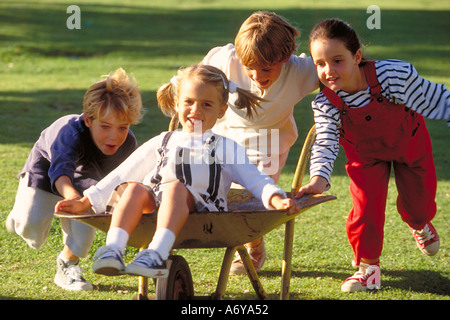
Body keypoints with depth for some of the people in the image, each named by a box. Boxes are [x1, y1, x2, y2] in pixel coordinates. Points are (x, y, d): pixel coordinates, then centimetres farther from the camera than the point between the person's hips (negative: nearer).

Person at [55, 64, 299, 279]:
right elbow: (120, 175, 29)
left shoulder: (226, 148, 24)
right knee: (135, 188, -28)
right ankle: (112, 250, -47)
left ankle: (157, 253, -56)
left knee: (175, 187, -34)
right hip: (151, 203, 3)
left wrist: (276, 199, -10)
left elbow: (255, 180, 11)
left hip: (199, 203, -3)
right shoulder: (162, 143, 31)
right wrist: (85, 202, 21)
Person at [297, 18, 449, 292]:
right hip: (366, 154, 1)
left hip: (410, 143, 0)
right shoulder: (325, 104, -30)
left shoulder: (394, 75, -37)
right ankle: (368, 267, 15)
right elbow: (326, 144, -29)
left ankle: (420, 225, 53)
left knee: (418, 202, 14)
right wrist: (319, 178, -46)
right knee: (365, 210, -8)